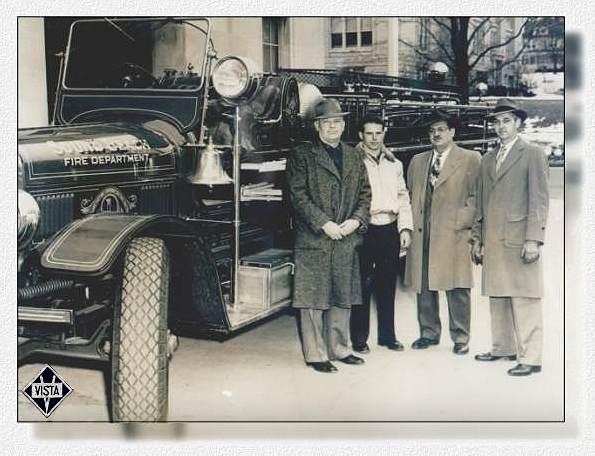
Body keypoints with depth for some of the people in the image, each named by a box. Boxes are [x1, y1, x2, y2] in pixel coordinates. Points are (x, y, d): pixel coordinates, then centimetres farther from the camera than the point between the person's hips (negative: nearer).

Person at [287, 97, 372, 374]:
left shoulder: (353, 157, 15)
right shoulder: (302, 155, -2)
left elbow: (365, 193, 13)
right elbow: (298, 196, -9)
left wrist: (356, 220, -5)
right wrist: (324, 224, -15)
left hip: (346, 239, 5)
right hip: (313, 240, -5)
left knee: (343, 299, 13)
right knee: (313, 300, -1)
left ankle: (339, 348, 26)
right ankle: (316, 354, 9)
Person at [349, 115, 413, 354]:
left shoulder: (394, 164, 13)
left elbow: (403, 197, 14)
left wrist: (405, 227, 5)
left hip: (390, 229, 5)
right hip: (364, 229, -5)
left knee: (387, 285, 12)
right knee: (362, 285, 0)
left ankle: (387, 335, 23)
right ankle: (359, 338, 11)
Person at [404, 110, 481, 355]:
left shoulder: (471, 159, 4)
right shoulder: (417, 161, 18)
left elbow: (476, 197, 0)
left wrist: (461, 222, -9)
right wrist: (410, 225, 8)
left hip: (453, 235, -4)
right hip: (421, 235, 4)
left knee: (457, 288, -2)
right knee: (424, 288, 7)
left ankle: (460, 338, 9)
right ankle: (429, 333, 20)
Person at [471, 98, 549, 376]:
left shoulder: (532, 154, 0)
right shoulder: (487, 160, 18)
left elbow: (539, 199, -6)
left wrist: (533, 239, -13)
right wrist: (478, 238, 14)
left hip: (519, 240, -6)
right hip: (493, 241, 6)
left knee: (524, 300, -5)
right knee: (497, 298, 10)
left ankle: (530, 358, -1)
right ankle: (503, 348, 21)